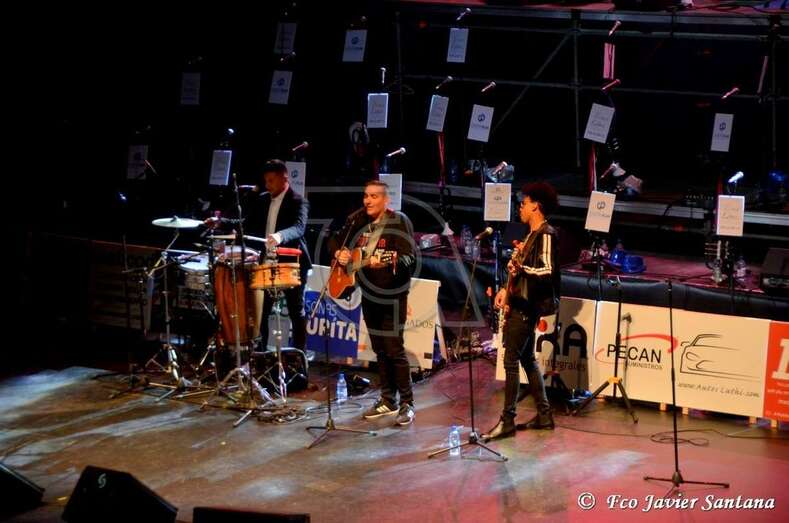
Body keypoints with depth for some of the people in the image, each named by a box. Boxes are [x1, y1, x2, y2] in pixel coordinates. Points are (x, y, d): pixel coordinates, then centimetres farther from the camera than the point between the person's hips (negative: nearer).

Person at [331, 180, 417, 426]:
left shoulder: (399, 222, -11)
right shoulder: (357, 220, 7)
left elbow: (409, 257, -20)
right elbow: (336, 240, 19)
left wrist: (386, 263, -38)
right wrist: (339, 253, -4)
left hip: (392, 295, -6)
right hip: (369, 295, 6)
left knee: (394, 349, -8)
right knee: (379, 349, 12)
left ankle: (407, 403, -1)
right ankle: (388, 400, 20)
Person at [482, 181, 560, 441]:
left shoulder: (546, 234, -14)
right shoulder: (533, 234, 17)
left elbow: (548, 271, -25)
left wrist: (520, 268, -35)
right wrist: (506, 289, 14)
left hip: (527, 306, -11)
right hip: (520, 304, 11)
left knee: (511, 361, -10)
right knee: (527, 359, 14)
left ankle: (507, 421, -8)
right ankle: (544, 415, 19)